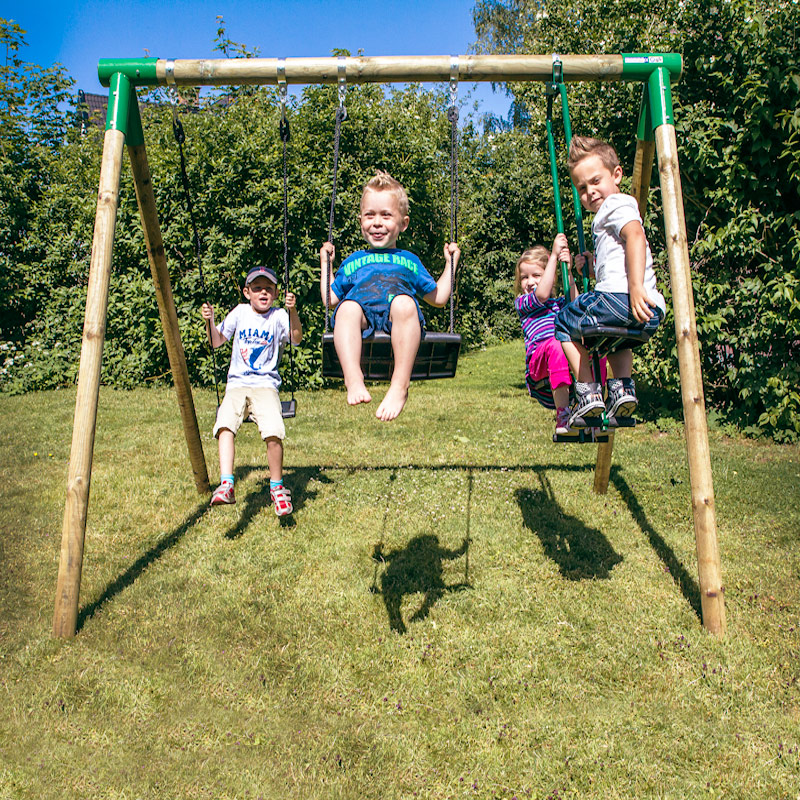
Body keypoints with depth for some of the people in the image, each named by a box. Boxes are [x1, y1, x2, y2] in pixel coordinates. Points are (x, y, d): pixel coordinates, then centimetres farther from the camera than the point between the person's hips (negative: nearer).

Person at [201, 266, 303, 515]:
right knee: (225, 425, -26)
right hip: (237, 384, 3)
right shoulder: (240, 312, 13)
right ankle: (226, 485, -29)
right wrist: (210, 321, -3)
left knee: (273, 433, -24)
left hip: (265, 385, -2)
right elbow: (217, 342, 15)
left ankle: (277, 487, -4)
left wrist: (292, 311, -28)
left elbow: (296, 339, -13)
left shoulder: (278, 316, 4)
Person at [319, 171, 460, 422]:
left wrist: (450, 263, 34)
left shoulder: (409, 261, 35)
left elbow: (438, 297, 35)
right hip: (362, 314, 1)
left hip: (396, 318, 0)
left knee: (404, 302, -37)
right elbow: (331, 299, 30)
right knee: (347, 307, -35)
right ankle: (353, 380, -50)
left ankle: (400, 386, -44)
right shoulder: (352, 262, 36)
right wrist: (325, 264, 35)